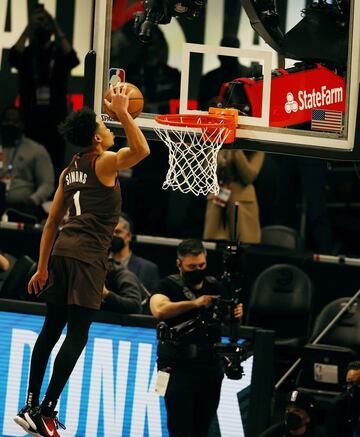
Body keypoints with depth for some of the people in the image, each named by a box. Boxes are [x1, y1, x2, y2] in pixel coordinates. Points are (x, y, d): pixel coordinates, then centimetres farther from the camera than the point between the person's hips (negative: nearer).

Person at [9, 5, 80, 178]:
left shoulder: (59, 53, 5)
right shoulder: (26, 54, 6)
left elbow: (72, 58, -18)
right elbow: (14, 55, -18)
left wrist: (56, 27, -15)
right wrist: (29, 26, -16)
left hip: (55, 120, 0)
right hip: (30, 120, 0)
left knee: (54, 169, -2)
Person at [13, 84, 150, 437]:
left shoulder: (69, 171, 18)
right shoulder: (103, 163, -4)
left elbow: (52, 222, 19)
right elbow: (140, 150, -23)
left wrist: (43, 267, 23)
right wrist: (122, 113, -17)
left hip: (62, 250, 8)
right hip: (88, 256, -8)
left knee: (51, 329, 12)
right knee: (76, 335, -7)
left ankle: (31, 407, 12)